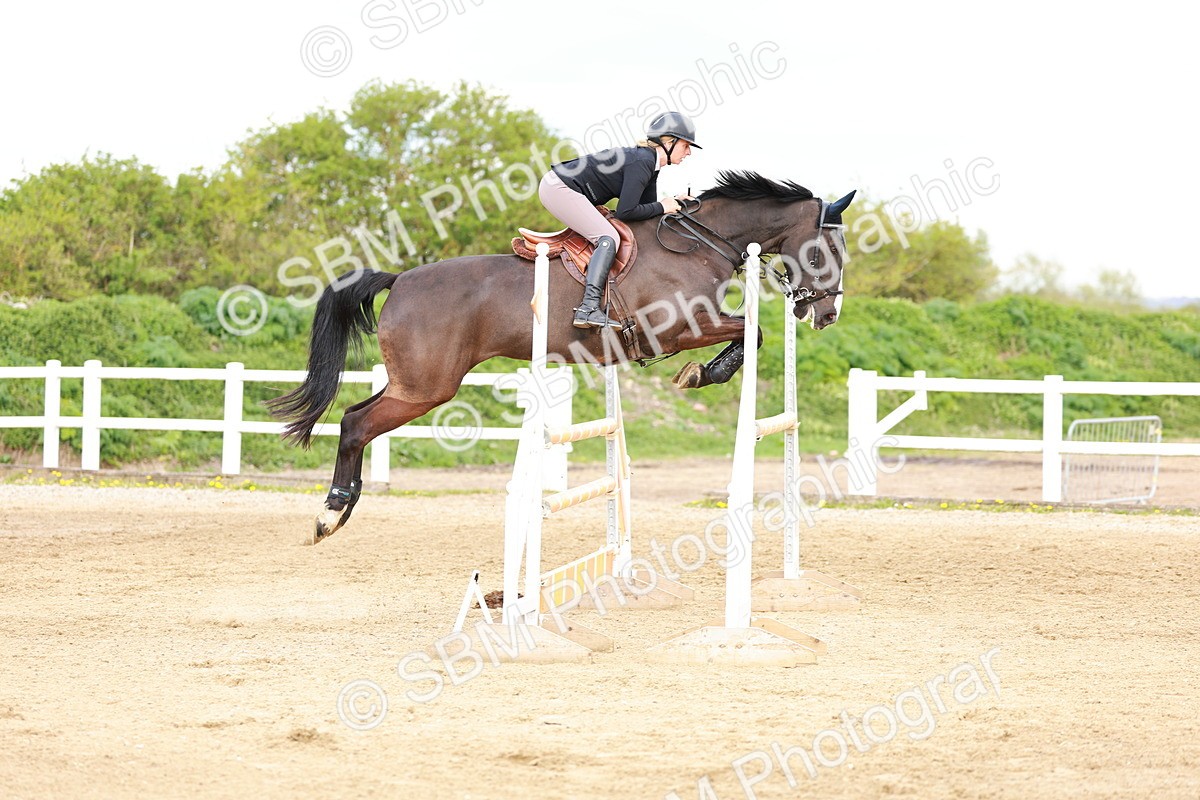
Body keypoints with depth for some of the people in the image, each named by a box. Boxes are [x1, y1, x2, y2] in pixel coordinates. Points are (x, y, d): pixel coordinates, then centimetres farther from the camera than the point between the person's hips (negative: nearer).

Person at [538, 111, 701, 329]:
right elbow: (625, 212, -23)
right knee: (608, 238, -18)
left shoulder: (650, 163, 11)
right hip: (559, 188, -11)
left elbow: (646, 206, 16)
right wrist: (661, 207, -12)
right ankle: (589, 309, -30)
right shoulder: (642, 163, -19)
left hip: (560, 188, 11)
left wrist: (674, 202, 0)